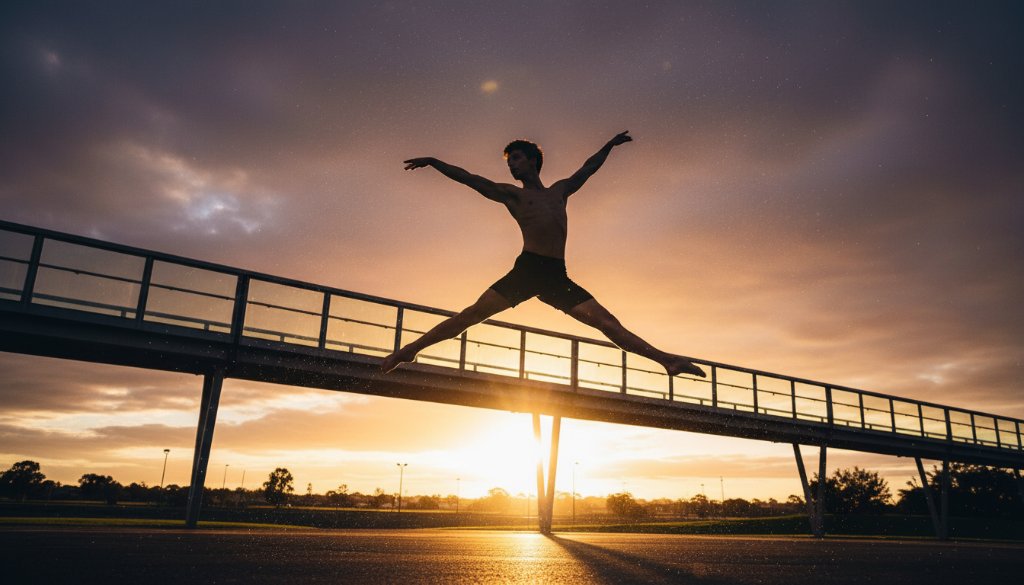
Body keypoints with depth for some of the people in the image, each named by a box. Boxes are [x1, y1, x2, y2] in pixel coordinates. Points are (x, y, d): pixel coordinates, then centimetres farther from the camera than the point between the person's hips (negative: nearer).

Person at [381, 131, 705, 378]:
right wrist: (434, 162, 4)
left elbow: (587, 169, 37)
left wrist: (610, 145, 46)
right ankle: (411, 349, -9)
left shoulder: (560, 190, 24)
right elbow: (469, 178, 9)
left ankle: (665, 359, -3)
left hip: (557, 278, 3)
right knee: (472, 313, -12)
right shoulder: (511, 194, 14)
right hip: (525, 271, -3)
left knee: (608, 322, -2)